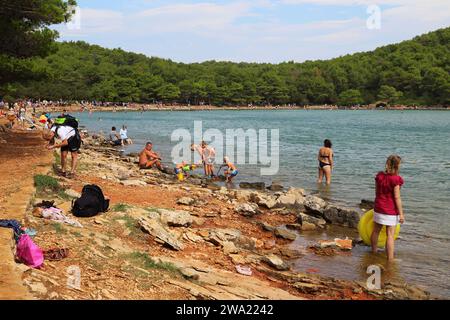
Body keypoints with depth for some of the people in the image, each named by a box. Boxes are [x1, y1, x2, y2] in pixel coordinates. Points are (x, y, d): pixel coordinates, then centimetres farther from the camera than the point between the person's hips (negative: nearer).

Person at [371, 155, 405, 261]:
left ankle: (374, 251, 37)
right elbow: (397, 197, -16)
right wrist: (401, 213, -10)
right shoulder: (396, 179, -18)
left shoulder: (379, 176, 0)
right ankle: (390, 259, 3)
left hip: (379, 208, 6)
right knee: (390, 235, 0)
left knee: (376, 231, 19)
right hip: (391, 211, -6)